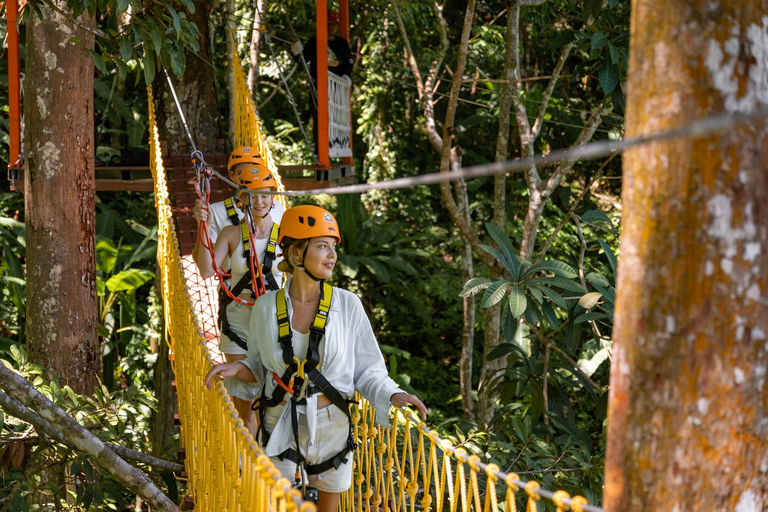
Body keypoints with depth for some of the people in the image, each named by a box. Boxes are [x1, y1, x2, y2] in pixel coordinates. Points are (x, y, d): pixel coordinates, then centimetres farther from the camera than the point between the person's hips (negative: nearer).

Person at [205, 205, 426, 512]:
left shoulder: (348, 305, -8)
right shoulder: (266, 307, -5)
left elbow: (367, 370, -4)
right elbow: (262, 368, 9)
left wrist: (393, 396, -22)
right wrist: (237, 369, -11)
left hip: (331, 427, 0)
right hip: (281, 429, 0)